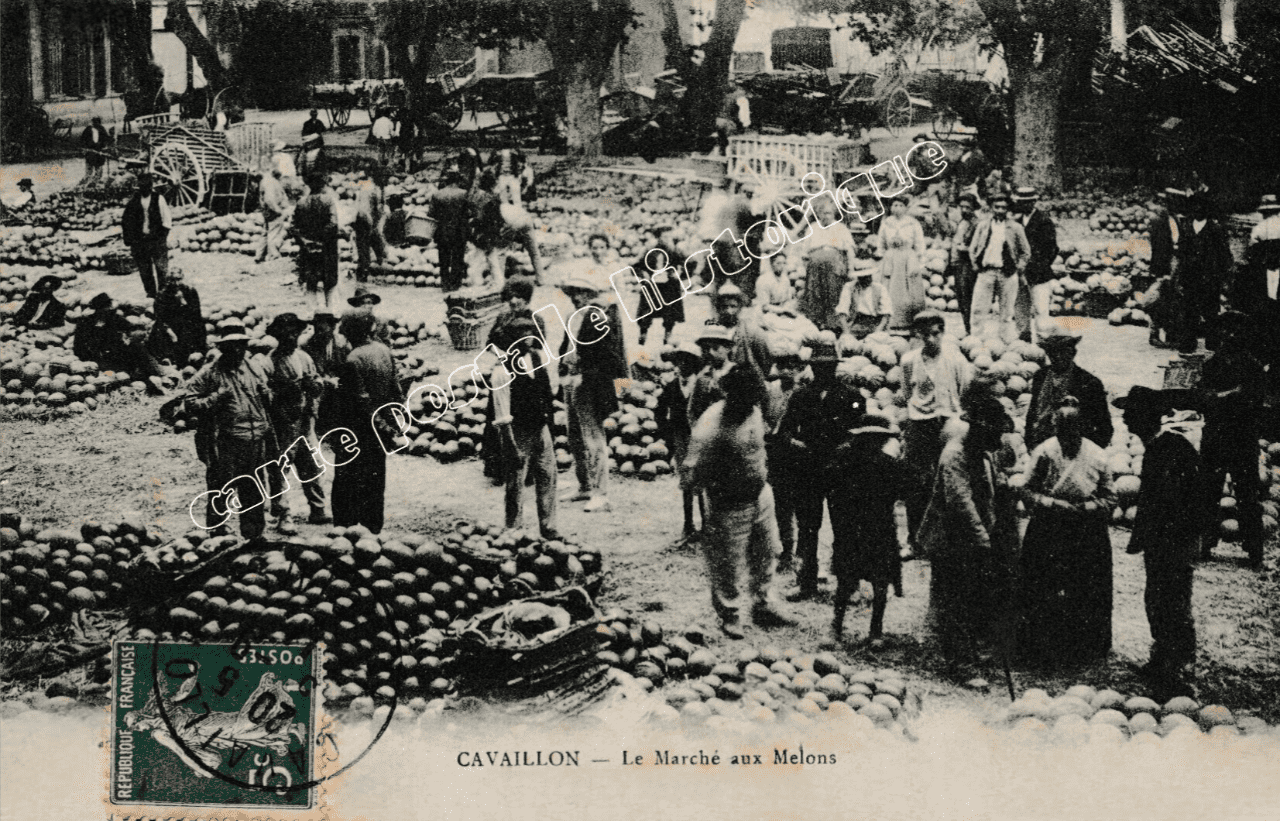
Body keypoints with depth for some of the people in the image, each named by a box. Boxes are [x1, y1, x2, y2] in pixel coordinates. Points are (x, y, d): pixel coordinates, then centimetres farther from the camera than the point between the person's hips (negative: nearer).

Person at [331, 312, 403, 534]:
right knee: (375, 478, 16)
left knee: (347, 482, 3)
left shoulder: (353, 360, -21)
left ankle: (346, 528, 6)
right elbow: (397, 391, 6)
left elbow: (362, 400, -21)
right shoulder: (384, 351, 2)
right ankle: (373, 527, 25)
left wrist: (383, 426, -15)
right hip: (378, 432, 7)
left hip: (356, 431, -7)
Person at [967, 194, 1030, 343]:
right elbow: (973, 249, 13)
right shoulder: (983, 226, 6)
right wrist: (977, 266, 5)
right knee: (978, 310, -5)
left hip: (1008, 274, -1)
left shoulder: (1015, 227, 3)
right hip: (986, 272, 1)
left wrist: (1019, 269, 3)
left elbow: (1026, 252, 10)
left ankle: (1006, 342, 13)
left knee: (1007, 312, 5)